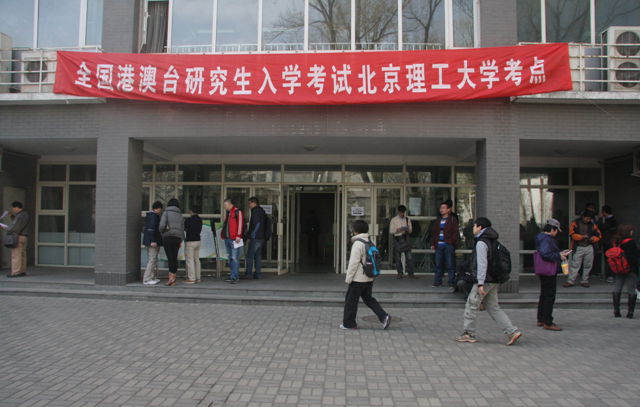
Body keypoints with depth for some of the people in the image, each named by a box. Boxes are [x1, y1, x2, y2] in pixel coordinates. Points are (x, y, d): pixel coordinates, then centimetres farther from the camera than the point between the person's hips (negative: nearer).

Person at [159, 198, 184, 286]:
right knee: (175, 258, 8)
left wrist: (162, 232, 8)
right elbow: (182, 229, 9)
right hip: (177, 238, 4)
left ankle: (171, 277, -15)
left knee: (170, 258, -5)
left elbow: (162, 225, -13)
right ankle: (173, 279, 10)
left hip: (167, 237, -4)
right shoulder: (180, 215, 10)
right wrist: (181, 240, 15)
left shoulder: (166, 213, -2)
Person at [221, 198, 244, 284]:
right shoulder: (228, 212, 19)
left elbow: (240, 224, -16)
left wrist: (238, 236, -21)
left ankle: (234, 277, -11)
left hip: (234, 239, -10)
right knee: (230, 258, 13)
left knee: (235, 258, -10)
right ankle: (235, 275, 21)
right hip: (227, 238, 10)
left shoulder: (237, 212, -9)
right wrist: (223, 234, 20)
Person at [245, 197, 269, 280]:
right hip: (261, 237, 9)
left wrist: (251, 234, -16)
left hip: (255, 238, -9)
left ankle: (249, 273, -5)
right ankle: (258, 274, 10)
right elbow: (268, 222, 21)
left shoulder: (256, 211, -11)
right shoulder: (262, 211, 18)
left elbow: (257, 223, -20)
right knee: (258, 256, 10)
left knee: (250, 255, -5)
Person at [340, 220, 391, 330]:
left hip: (358, 279, -8)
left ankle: (348, 323, 13)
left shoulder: (358, 243, -17)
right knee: (368, 299, 18)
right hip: (369, 278, 8)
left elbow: (354, 262, -19)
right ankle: (384, 316, 7)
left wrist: (348, 278, -12)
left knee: (351, 300, 5)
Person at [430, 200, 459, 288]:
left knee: (450, 265, -3)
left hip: (448, 245, -5)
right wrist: (433, 244, 11)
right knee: (438, 264, 8)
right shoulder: (438, 220, 16)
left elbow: (456, 233, -4)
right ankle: (437, 282, 15)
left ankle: (451, 283, 2)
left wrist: (452, 242, -15)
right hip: (439, 245, 5)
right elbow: (433, 232, 18)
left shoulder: (453, 219, 1)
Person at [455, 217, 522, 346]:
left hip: (485, 281, -9)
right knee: (493, 308, 11)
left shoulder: (481, 243, -15)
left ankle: (468, 334, 9)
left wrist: (480, 283, -24)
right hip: (493, 281, 9)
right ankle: (512, 332, 5)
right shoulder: (492, 241, 14)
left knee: (471, 306, 2)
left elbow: (482, 264, -22)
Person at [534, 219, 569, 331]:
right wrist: (558, 256, -16)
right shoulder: (547, 239, -17)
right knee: (550, 296, -7)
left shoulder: (542, 237, 15)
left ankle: (541, 320, 24)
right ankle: (548, 323, -4)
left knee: (544, 295, 17)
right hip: (548, 271, -11)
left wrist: (560, 254, 18)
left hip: (543, 271, 11)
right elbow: (545, 254, -27)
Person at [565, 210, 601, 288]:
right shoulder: (575, 223, -1)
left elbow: (598, 235, 13)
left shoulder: (593, 225, 11)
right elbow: (572, 233, -9)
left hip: (589, 248, 4)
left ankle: (585, 281, 16)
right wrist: (582, 237, -19)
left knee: (587, 265, 6)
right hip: (578, 248, -3)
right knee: (574, 265, -4)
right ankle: (570, 281, 0)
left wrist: (594, 238, -8)